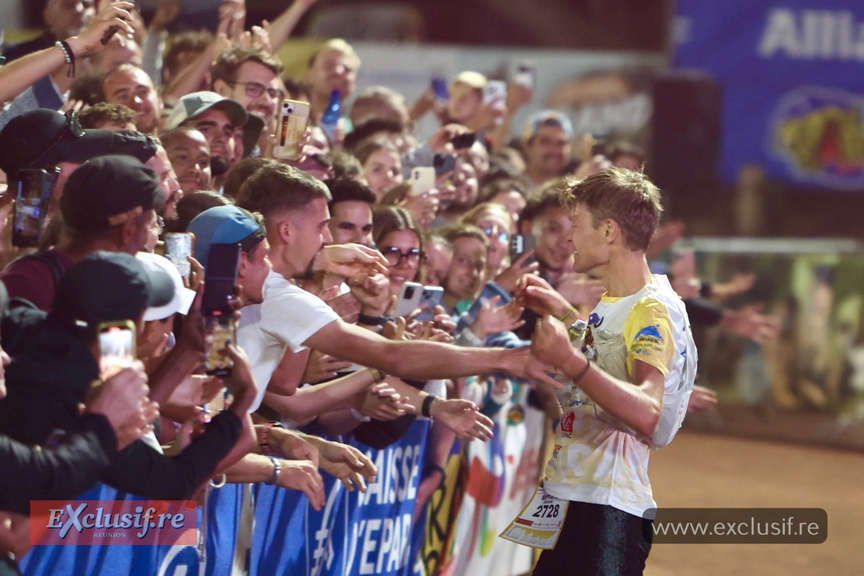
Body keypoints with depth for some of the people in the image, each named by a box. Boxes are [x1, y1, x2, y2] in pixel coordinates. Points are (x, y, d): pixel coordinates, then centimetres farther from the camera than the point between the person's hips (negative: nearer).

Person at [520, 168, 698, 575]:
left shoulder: (655, 312, -17)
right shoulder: (611, 304, 14)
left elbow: (647, 414, -33)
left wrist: (571, 362, -45)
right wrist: (562, 314, 21)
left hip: (607, 514, -10)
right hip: (564, 496, 10)